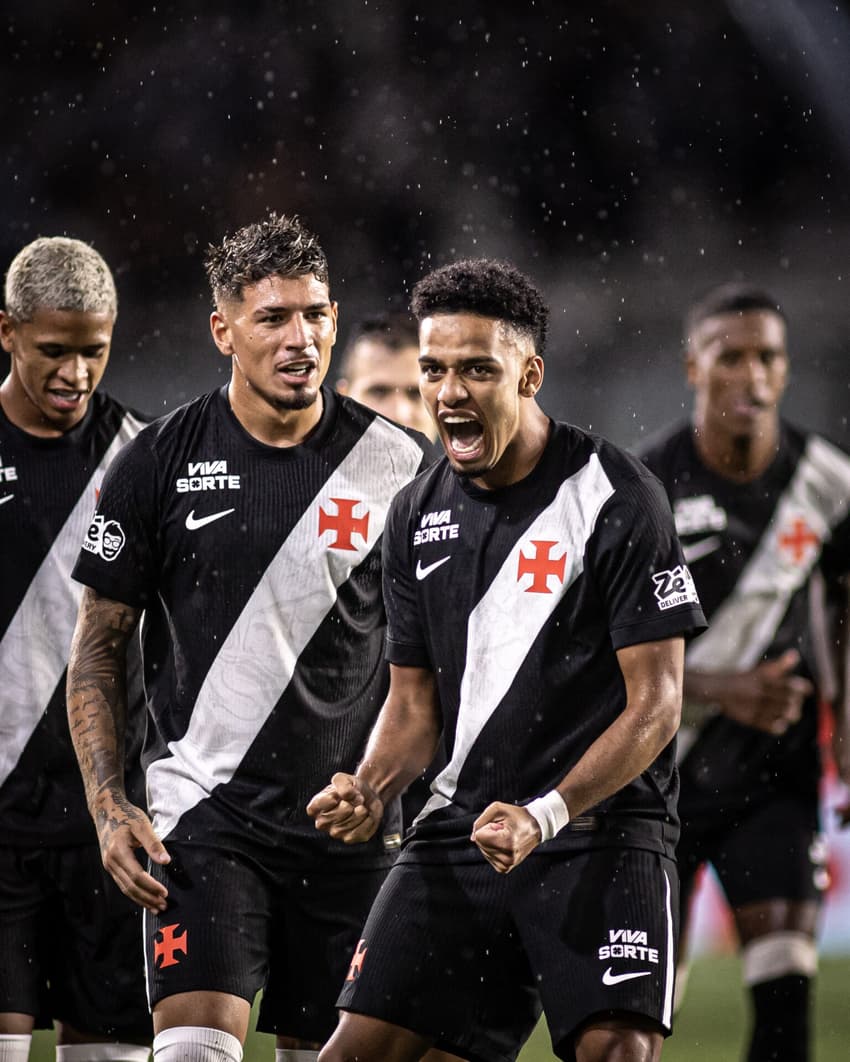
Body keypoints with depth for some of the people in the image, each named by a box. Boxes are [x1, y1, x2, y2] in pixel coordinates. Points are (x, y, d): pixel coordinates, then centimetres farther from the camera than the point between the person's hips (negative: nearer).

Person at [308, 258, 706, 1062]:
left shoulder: (617, 498, -9)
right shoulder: (418, 515, 10)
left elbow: (656, 700, -12)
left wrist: (546, 815, -23)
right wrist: (370, 792, -6)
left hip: (602, 826, -5)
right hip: (461, 826, 5)